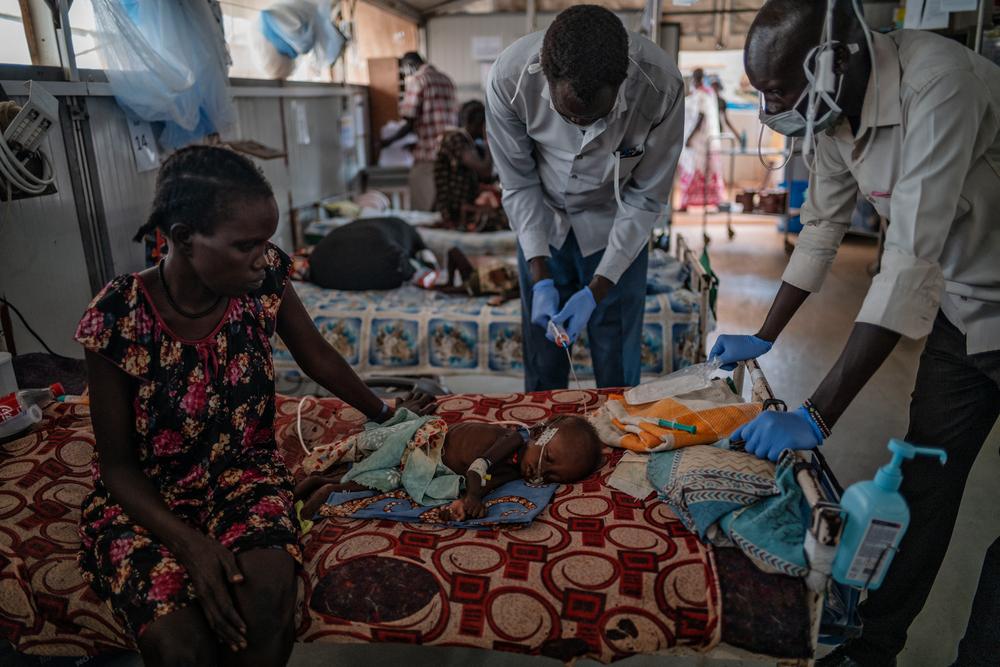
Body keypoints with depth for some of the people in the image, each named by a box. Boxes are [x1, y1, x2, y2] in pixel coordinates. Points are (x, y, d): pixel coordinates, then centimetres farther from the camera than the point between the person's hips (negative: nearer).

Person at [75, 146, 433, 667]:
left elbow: (318, 358, 5)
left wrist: (384, 413, 15)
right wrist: (192, 545, -23)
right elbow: (117, 464, -11)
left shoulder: (263, 280, -14)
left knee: (266, 600, -28)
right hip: (144, 498, -1)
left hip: (243, 474, 2)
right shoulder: (119, 319, -21)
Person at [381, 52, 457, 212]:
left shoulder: (416, 80, -3)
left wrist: (390, 140, 10)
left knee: (422, 212, -1)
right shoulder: (446, 80, 16)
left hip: (428, 156, -7)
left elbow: (410, 122, -7)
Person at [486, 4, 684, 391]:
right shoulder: (509, 77, -28)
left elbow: (646, 198, -18)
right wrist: (541, 277, -21)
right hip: (541, 221, 1)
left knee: (617, 365, 6)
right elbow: (518, 184, -15)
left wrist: (596, 289, -21)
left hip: (616, 226, 0)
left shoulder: (661, 86, -30)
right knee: (542, 356, 9)